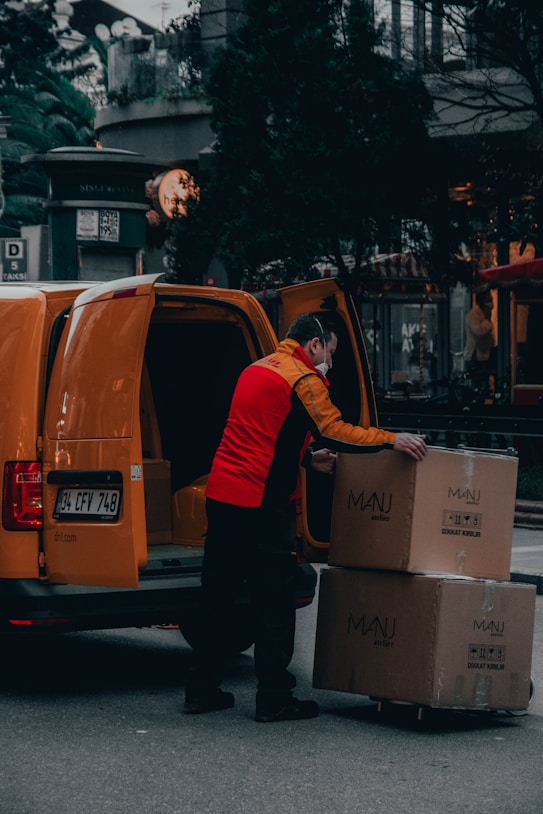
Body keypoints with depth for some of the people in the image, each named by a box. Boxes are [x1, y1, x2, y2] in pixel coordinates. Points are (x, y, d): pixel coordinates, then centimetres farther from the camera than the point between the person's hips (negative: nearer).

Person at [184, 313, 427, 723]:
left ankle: (201, 689, 18)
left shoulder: (256, 369, 20)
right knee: (274, 601, -1)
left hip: (220, 494, 9)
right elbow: (335, 431, -16)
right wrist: (392, 439, -13)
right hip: (260, 503, -9)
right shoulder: (302, 378, -8)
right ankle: (274, 699, 2)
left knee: (217, 596, 13)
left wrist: (308, 459, 22)